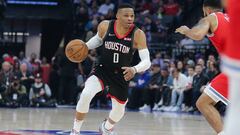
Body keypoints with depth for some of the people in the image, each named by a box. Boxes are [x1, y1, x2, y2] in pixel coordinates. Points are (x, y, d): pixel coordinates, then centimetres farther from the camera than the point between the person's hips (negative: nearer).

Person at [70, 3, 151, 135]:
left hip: (121, 75, 1)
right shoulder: (105, 26, -13)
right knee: (86, 94, -28)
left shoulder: (138, 34, -19)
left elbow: (146, 61, -22)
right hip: (102, 70, -1)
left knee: (119, 110, 17)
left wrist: (135, 69, -42)